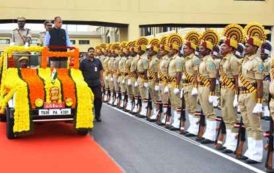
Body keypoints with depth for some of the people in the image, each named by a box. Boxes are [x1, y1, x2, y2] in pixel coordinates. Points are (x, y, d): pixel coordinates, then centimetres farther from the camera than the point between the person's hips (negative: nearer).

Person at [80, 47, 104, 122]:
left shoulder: (97, 61, 10)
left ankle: (97, 116, 13)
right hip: (87, 84, -3)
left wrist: (102, 81, 8)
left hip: (96, 84, 3)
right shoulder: (83, 62, 0)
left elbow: (101, 71, 14)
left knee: (98, 99, 1)